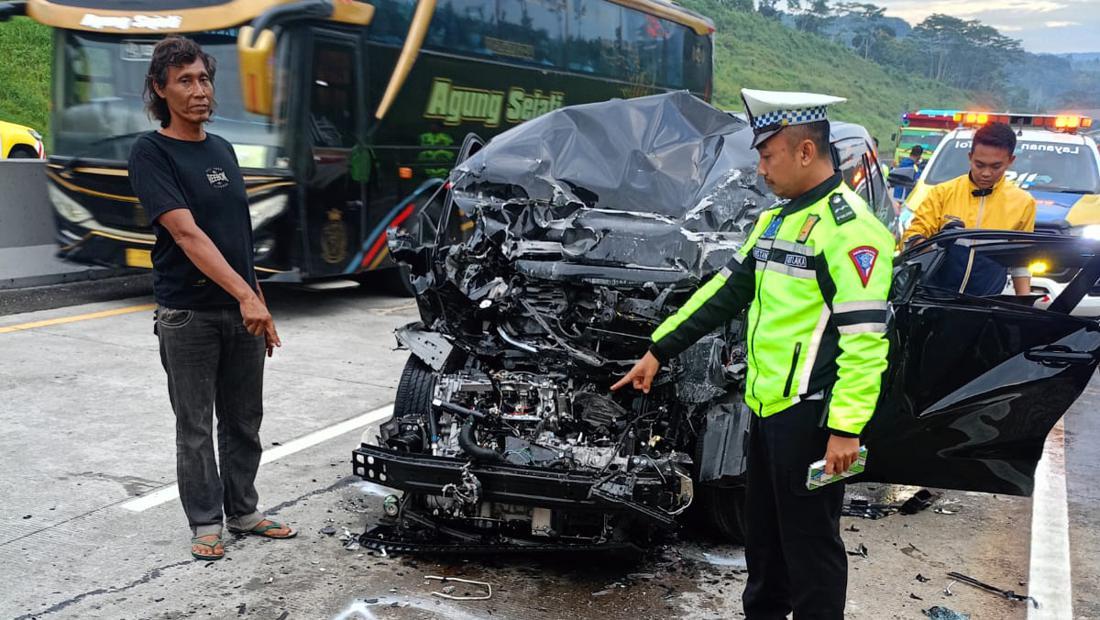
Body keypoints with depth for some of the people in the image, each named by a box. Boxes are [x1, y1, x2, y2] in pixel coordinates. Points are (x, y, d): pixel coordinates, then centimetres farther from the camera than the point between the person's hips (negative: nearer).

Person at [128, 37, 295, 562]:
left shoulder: (222, 149, 12)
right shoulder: (151, 153, -9)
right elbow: (186, 233, -20)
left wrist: (260, 301, 13)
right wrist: (246, 295, -27)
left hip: (242, 312, 6)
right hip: (188, 315, -6)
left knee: (244, 423, 13)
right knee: (195, 428, 6)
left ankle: (243, 511, 27)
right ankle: (206, 522, 19)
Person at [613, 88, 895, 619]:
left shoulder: (849, 227, -15)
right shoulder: (776, 220, 15)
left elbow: (865, 337, -21)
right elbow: (725, 291, 20)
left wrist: (846, 427, -25)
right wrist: (658, 350, 19)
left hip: (810, 414, -9)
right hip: (768, 407, 9)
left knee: (808, 541, 2)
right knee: (763, 535, 20)